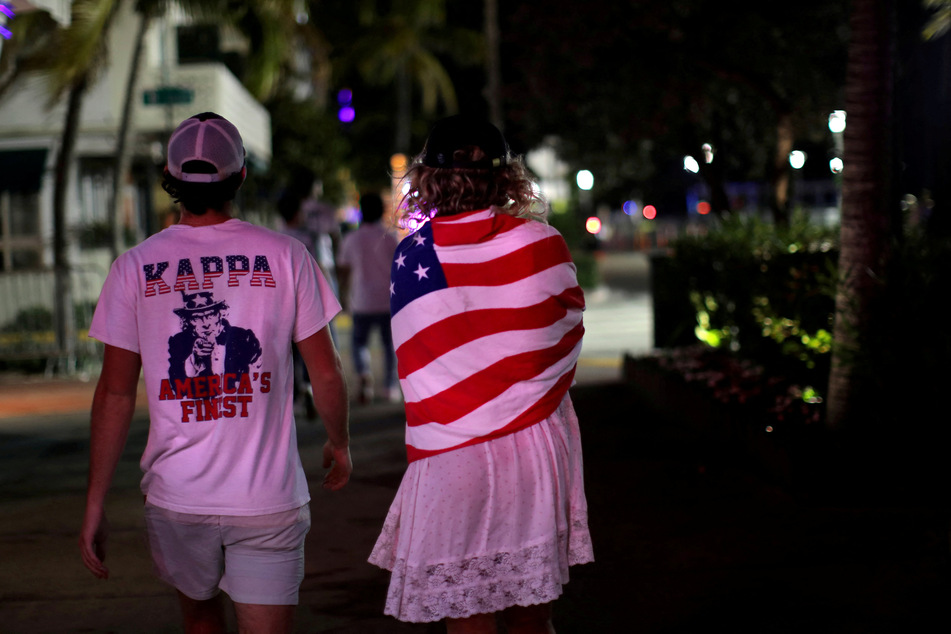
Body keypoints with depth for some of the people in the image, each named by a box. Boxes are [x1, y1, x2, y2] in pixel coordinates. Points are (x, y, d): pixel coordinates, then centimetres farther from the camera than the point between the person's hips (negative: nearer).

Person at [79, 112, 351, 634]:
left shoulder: (134, 267, -2)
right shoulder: (285, 256, -3)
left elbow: (115, 394, -2)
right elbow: (325, 374, 1)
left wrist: (95, 505, 4)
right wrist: (339, 444, 21)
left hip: (175, 496, 1)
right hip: (268, 494, -1)